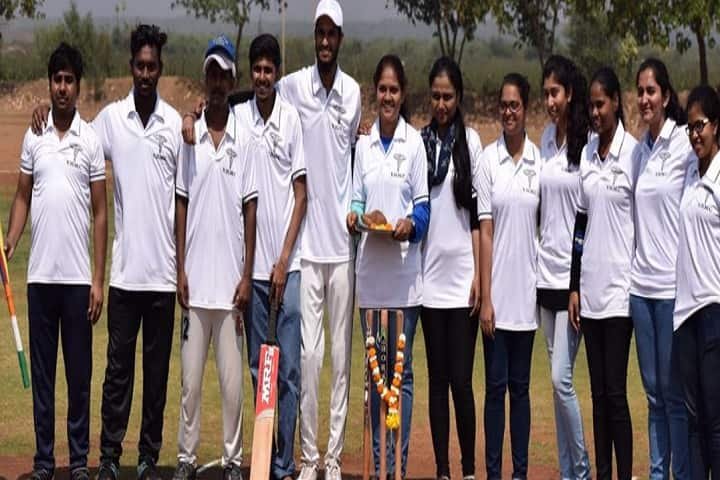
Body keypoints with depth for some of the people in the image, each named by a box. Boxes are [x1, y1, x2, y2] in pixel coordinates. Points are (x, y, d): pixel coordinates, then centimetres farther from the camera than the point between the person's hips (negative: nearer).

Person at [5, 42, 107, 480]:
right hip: (41, 274, 2)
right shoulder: (33, 137, 8)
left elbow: (100, 212, 1)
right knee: (41, 373, 6)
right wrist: (9, 243, -6)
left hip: (78, 276, -2)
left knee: (80, 374, 3)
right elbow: (22, 198, 12)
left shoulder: (92, 140, 1)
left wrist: (99, 279, -4)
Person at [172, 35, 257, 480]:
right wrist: (180, 269, 1)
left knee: (233, 379, 2)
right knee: (191, 377, 5)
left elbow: (250, 210, 1)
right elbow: (182, 206, 7)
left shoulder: (244, 139, 1)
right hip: (195, 278, 1)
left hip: (231, 280, -1)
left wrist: (247, 275, -3)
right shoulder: (190, 136, 5)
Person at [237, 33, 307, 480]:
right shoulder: (238, 117, 3)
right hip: (252, 261, 2)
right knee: (258, 367, 8)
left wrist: (284, 260, -5)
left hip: (287, 264, -2)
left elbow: (301, 194, -1)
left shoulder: (292, 117, -2)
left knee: (289, 367, 0)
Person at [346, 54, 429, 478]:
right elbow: (357, 198, 13)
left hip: (404, 271, -4)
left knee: (402, 370, -1)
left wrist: (411, 224, -21)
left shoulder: (415, 143, -1)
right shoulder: (363, 146, 11)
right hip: (370, 270, 4)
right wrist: (354, 216, -8)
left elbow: (424, 203, -2)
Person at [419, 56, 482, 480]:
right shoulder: (419, 142, 8)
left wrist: (479, 275, -3)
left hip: (462, 274, -3)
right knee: (437, 378, 7)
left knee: (461, 378, -5)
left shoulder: (471, 141, 2)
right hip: (430, 273, 3)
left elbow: (477, 214, 1)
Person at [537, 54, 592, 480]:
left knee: (561, 377, -10)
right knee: (557, 378, 10)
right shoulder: (547, 138, 11)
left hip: (573, 274, -7)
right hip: (547, 270, 7)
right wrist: (541, 256, 15)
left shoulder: (587, 142, -10)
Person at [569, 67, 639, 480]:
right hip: (590, 287, 6)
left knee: (616, 392, -5)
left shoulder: (633, 152, -6)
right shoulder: (587, 154, 11)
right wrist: (574, 286, 11)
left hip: (619, 287, -6)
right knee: (598, 392, 9)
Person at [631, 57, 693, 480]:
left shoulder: (685, 144, -6)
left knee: (674, 390, -2)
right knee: (653, 390, 11)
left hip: (673, 283, -6)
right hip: (642, 283, 6)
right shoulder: (640, 149, 12)